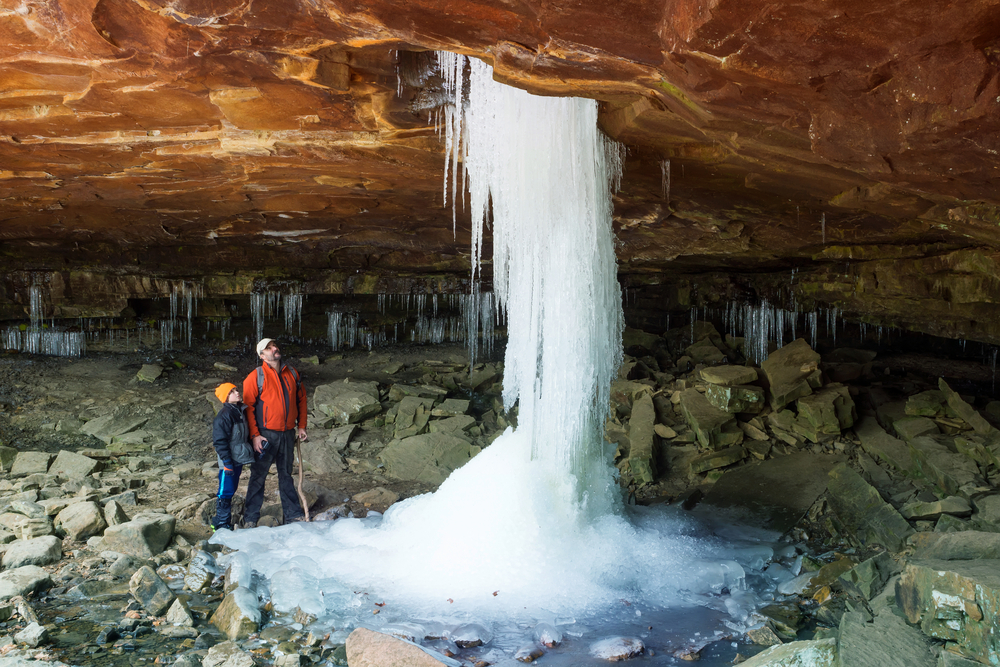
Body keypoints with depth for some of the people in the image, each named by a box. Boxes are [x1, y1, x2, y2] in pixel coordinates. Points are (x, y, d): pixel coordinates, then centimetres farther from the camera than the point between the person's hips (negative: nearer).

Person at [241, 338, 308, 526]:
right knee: (258, 476, 3)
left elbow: (301, 399, 17)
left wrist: (301, 426, 10)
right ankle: (250, 518, 12)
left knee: (286, 475, 15)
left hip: (288, 434, 4)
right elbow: (248, 406, -9)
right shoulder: (256, 376, -6)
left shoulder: (292, 373, 9)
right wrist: (254, 435, -14)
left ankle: (293, 514, 22)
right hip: (266, 435, -4)